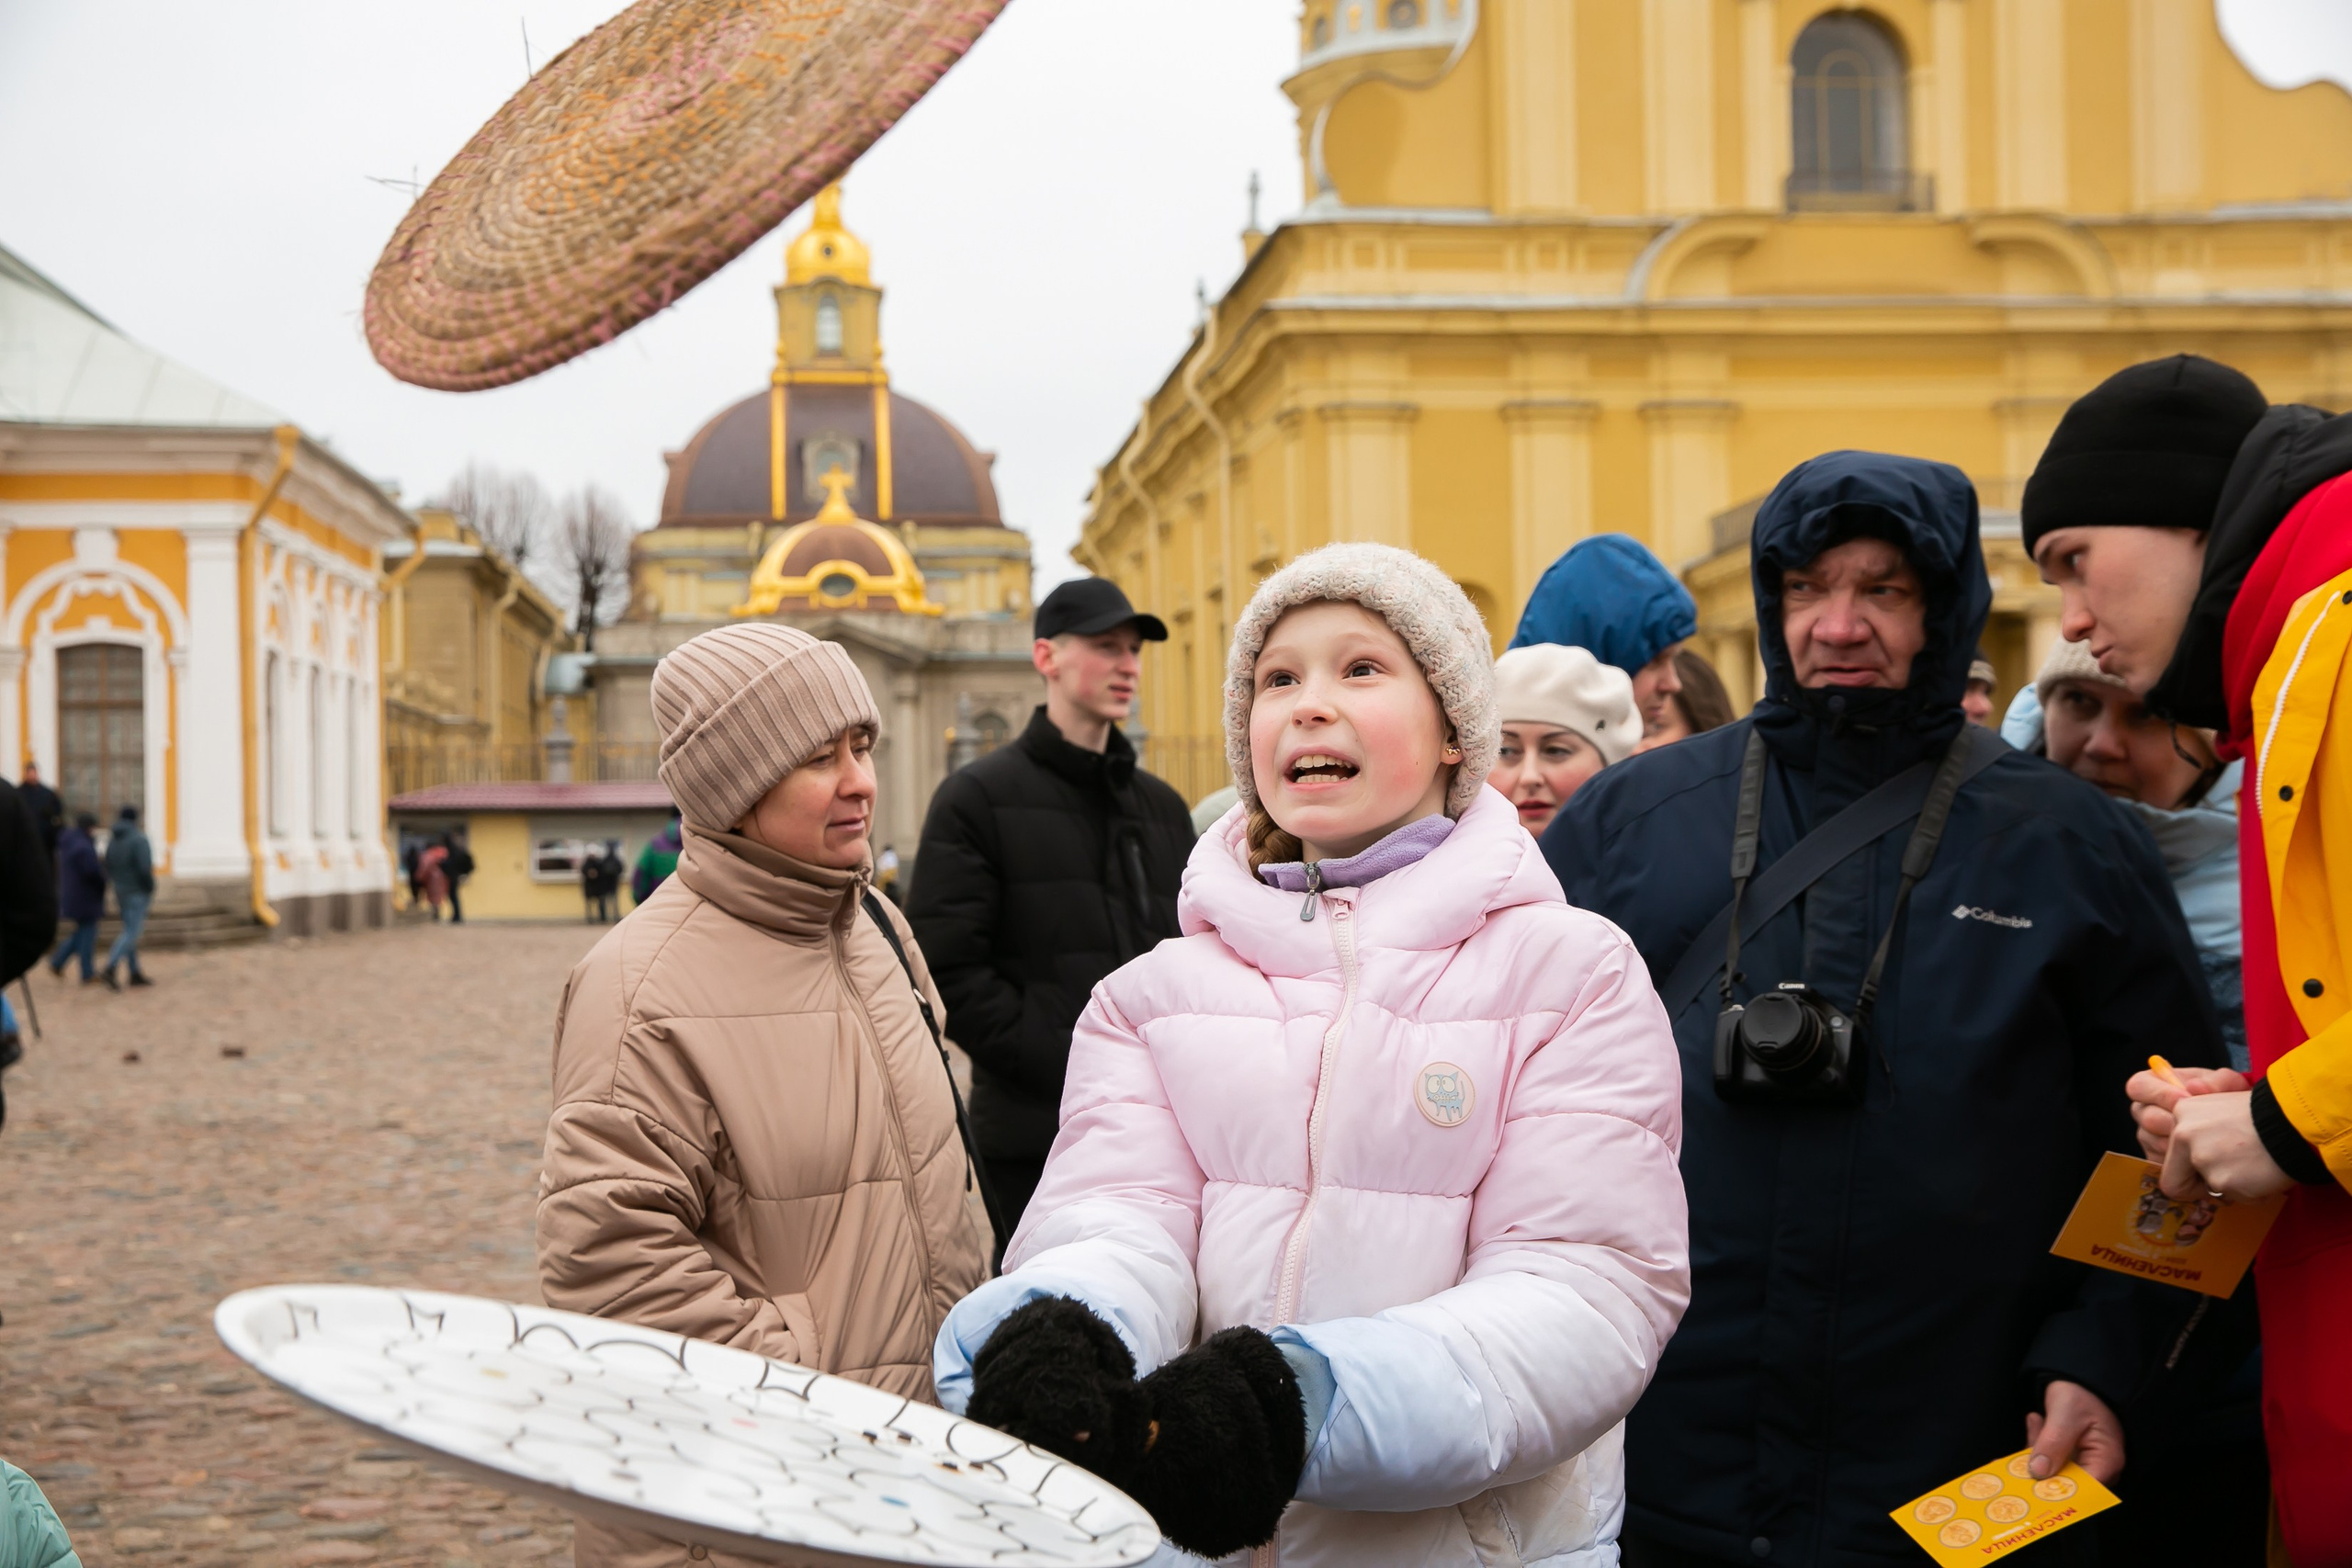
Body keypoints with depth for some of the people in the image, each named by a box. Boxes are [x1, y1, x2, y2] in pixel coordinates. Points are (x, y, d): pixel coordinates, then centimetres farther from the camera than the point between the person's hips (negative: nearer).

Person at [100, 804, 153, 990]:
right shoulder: (138, 839, -16)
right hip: (137, 892, -8)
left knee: (131, 931, 14)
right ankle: (110, 969, -20)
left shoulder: (112, 839, 6)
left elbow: (108, 867, 9)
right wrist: (151, 889, -8)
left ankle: (135, 973, 18)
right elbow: (145, 868, -21)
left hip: (121, 891, 8)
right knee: (131, 933, -8)